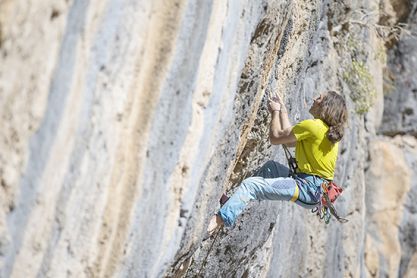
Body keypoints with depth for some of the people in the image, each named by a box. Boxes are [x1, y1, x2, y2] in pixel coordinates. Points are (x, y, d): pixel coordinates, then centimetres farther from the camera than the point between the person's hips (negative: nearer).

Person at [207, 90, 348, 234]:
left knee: (250, 184, -13)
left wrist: (275, 112, 9)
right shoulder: (329, 130, 13)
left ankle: (220, 219, -18)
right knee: (270, 166, 26)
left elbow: (275, 137, -7)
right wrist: (282, 110, 24)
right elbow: (289, 140, 20)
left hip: (308, 189, -10)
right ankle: (239, 201, 28)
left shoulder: (312, 125, -16)